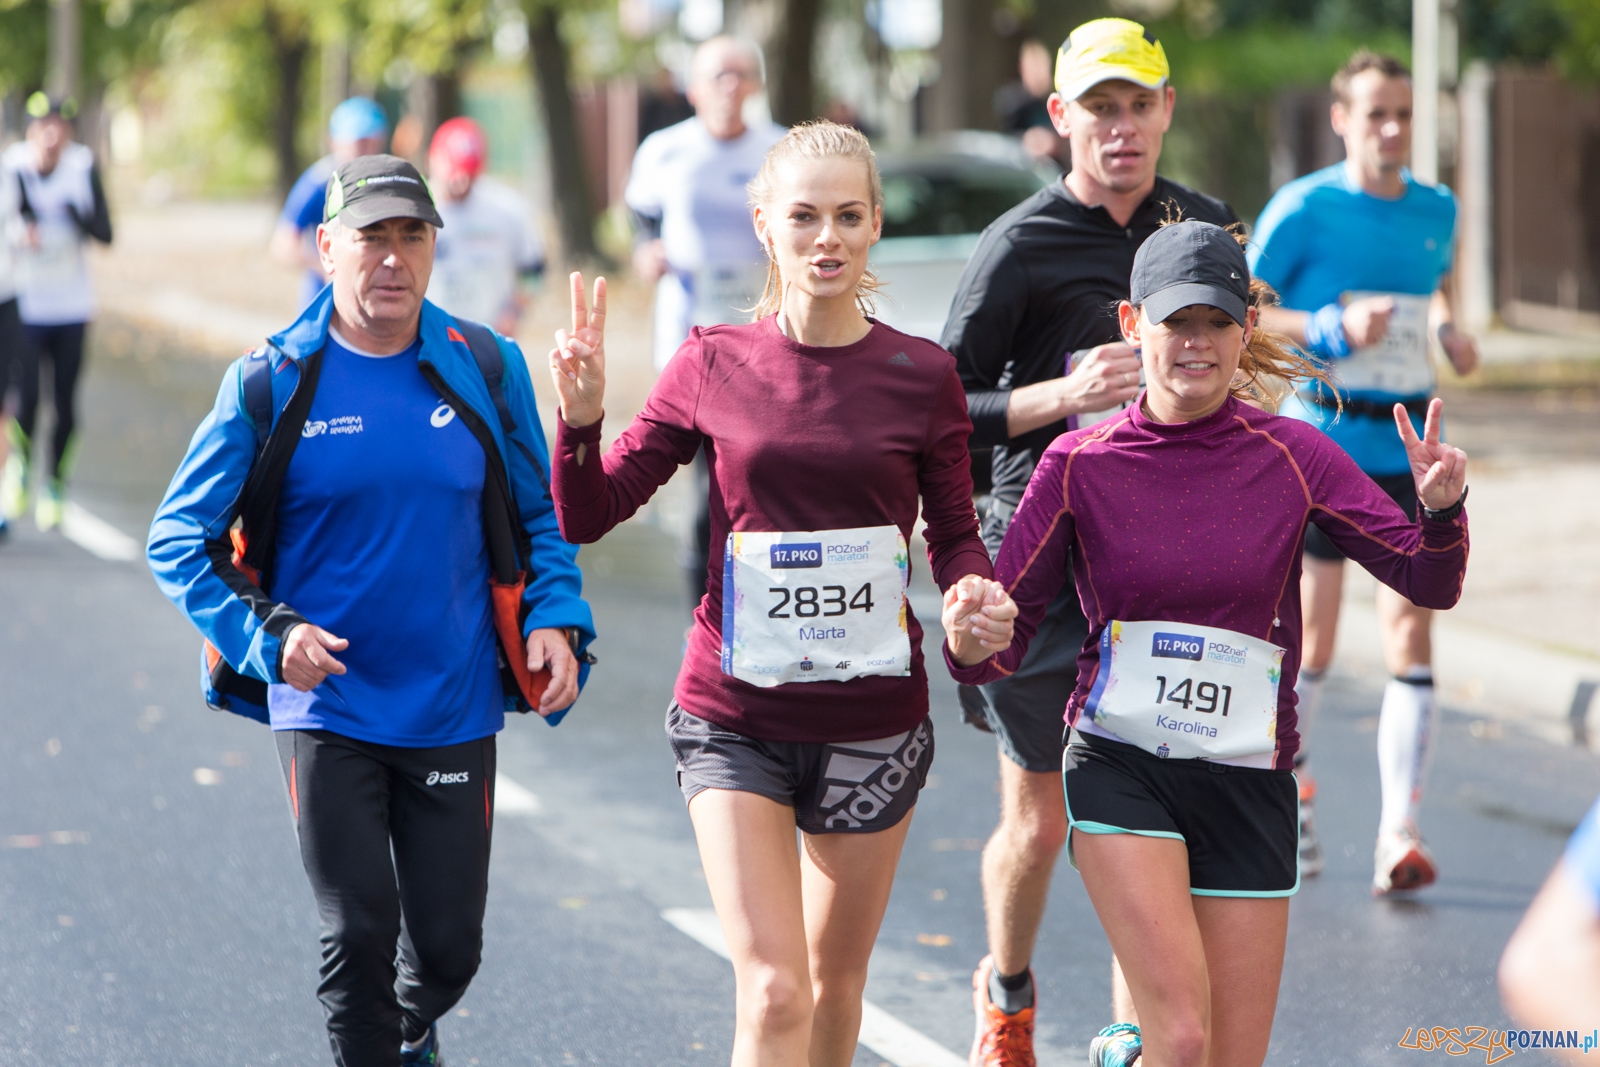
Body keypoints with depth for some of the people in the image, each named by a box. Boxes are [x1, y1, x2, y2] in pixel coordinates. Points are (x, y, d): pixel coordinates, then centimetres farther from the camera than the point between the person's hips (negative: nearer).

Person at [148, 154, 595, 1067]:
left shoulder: (486, 369, 0)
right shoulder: (272, 383, -6)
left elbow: (539, 516, 10)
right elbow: (180, 540, -4)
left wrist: (557, 620, -8)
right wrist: (269, 635, -18)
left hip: (453, 710, 2)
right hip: (327, 709, -2)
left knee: (449, 946, 9)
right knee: (359, 934, -9)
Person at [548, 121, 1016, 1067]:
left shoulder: (922, 375, -2)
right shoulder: (715, 365, -3)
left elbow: (955, 533, 7)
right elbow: (590, 515, 0)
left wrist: (975, 600, -14)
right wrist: (581, 418, -19)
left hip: (873, 721, 1)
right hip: (735, 717, -1)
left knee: (835, 981, 16)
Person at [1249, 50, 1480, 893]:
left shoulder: (1437, 210, 7)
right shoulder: (1303, 208, -7)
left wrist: (1448, 329, 6)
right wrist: (1335, 328, -18)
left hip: (1409, 450, 3)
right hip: (1323, 437, -3)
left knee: (1411, 635, -8)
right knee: (1311, 640, 4)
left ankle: (1399, 833, -9)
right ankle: (1290, 787, 30)